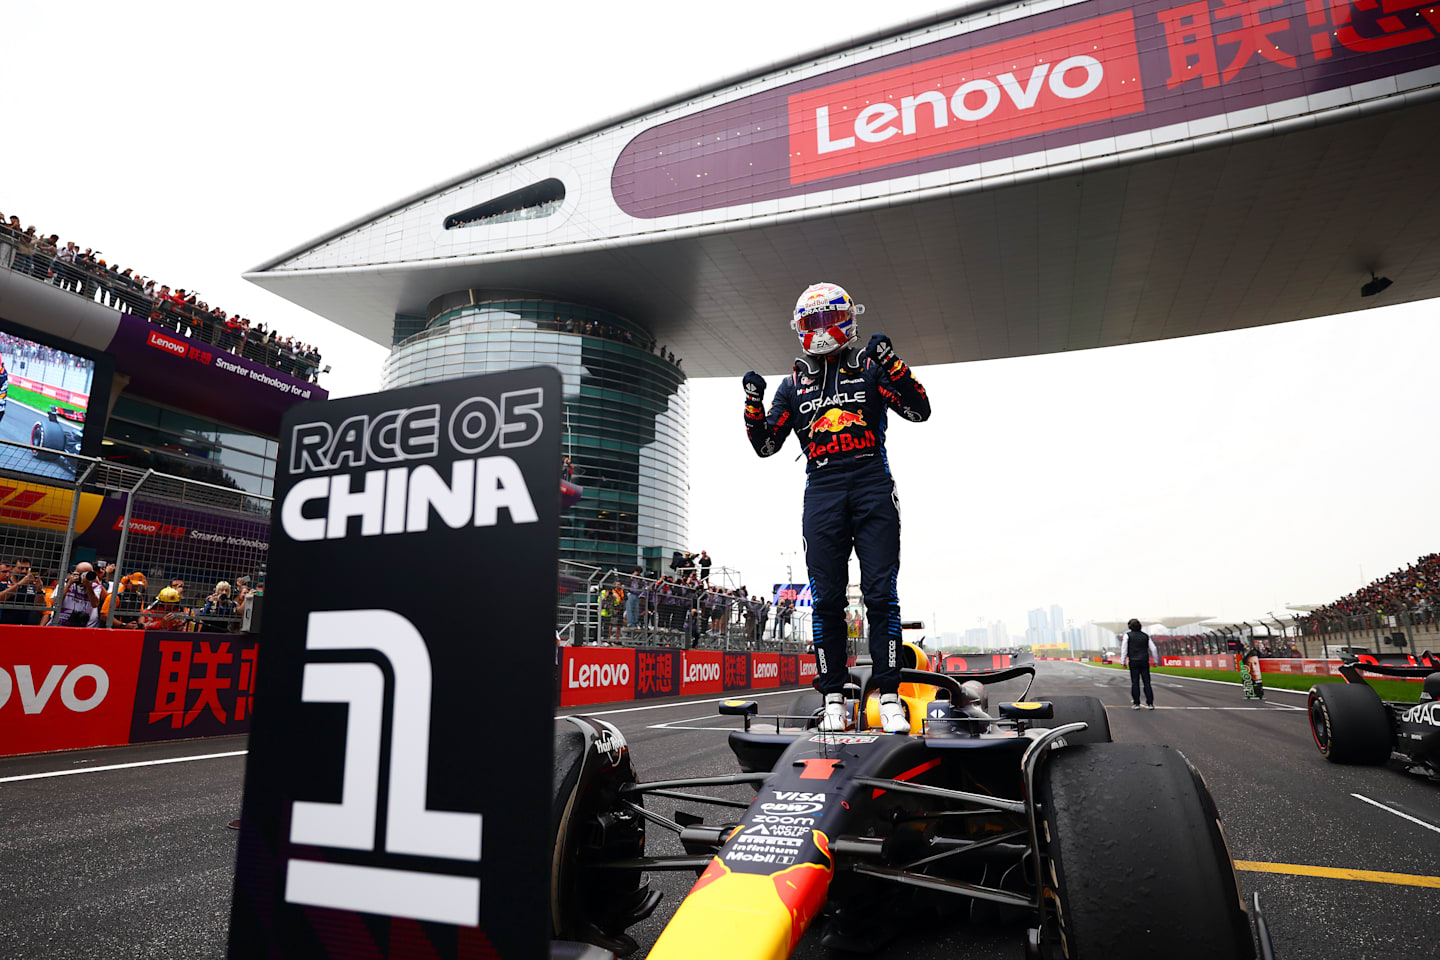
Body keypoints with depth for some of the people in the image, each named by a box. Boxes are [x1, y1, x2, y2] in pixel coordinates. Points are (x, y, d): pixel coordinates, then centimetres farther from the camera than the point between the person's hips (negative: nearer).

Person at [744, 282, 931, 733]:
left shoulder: (870, 367, 11)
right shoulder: (794, 383, 17)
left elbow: (919, 410, 0)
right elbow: (766, 445, 16)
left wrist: (890, 362, -10)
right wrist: (753, 402, 0)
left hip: (872, 485, -2)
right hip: (822, 491, 2)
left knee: (880, 594, -5)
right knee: (827, 599, 1)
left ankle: (889, 695, 2)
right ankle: (833, 697, 9)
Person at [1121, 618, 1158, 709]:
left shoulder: (1128, 635, -1)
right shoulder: (1146, 636, 8)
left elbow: (1124, 649, -5)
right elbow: (1153, 649, 9)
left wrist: (1123, 661, -1)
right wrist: (1156, 660, 19)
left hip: (1133, 662, -2)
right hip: (1145, 662, 2)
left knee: (1135, 683, 0)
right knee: (1147, 682, 4)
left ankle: (1136, 703, -1)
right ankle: (1150, 703, 1)